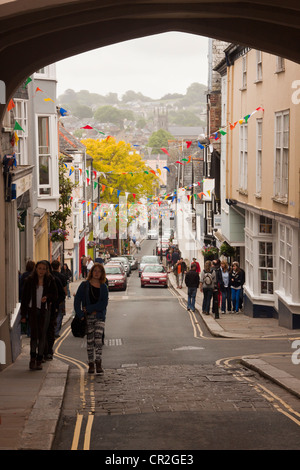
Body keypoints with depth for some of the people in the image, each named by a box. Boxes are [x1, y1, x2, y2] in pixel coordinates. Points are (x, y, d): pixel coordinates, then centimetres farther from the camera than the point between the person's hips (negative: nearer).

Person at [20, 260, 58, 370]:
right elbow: (24, 297, 2)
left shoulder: (50, 280, 3)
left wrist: (47, 297, -15)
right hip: (33, 309, -1)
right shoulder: (30, 280, 1)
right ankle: (33, 358, 1)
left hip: (45, 310, 1)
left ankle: (39, 360, 7)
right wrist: (23, 314, -2)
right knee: (34, 333, -10)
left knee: (42, 334, 2)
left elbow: (55, 295, 9)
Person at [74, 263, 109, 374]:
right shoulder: (84, 285, 4)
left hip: (100, 316, 0)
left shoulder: (104, 287, 6)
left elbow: (104, 303, -5)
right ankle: (91, 364, 10)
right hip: (88, 318, 0)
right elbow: (77, 301, 0)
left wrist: (89, 308, -12)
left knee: (98, 340, -12)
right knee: (90, 341, 4)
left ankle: (98, 364, -12)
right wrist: (81, 315, -11)